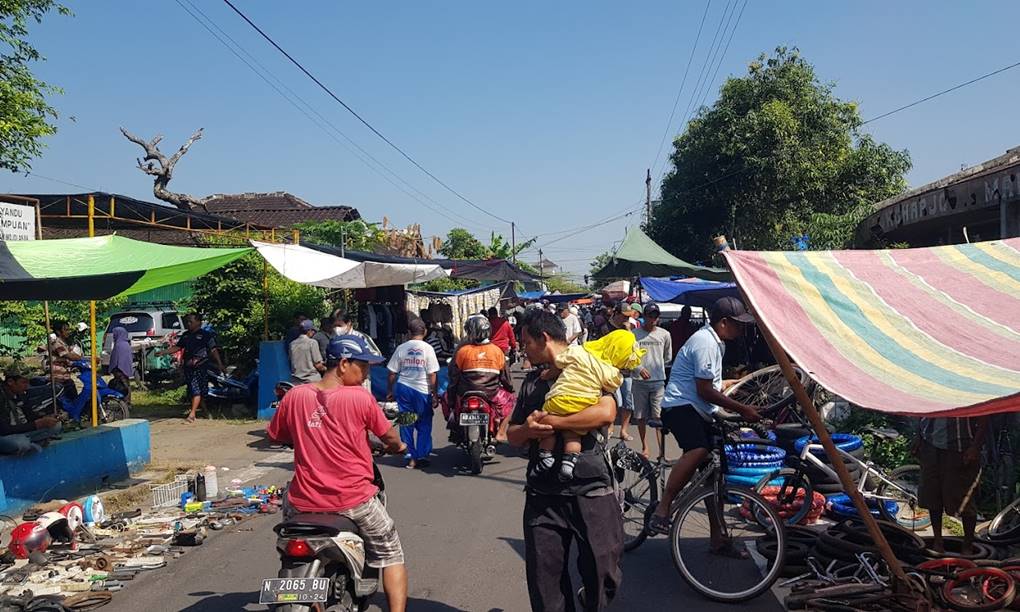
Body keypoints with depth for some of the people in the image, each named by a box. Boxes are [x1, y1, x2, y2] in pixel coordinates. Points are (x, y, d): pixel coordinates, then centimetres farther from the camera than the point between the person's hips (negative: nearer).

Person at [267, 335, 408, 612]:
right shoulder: (360, 397, -11)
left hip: (306, 502, 3)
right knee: (390, 554, 18)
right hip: (354, 500, -3)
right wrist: (397, 447, 22)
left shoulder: (294, 396, -2)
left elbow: (275, 436, 12)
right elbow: (390, 438, -1)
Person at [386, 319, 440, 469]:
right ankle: (422, 456, 8)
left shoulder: (401, 348, 0)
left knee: (406, 424, 10)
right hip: (422, 390, -2)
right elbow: (432, 374, -8)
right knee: (424, 425, 10)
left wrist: (390, 391, 13)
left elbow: (392, 372, 2)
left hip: (403, 389, 2)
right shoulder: (428, 348, -6)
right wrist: (434, 393, -1)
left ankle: (410, 457, 12)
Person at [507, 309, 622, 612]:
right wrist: (528, 430, -5)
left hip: (591, 490, -4)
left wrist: (550, 421, -15)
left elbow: (605, 413, -19)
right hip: (542, 494, 5)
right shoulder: (532, 380, 17)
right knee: (544, 580, 4)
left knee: (603, 574, 1)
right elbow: (512, 434, 19)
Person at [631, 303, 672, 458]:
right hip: (639, 380, 0)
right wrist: (639, 368, -16)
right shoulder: (635, 334, -1)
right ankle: (644, 447, 22)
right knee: (641, 416, 8)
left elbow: (668, 357, 17)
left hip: (658, 381, 0)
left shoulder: (664, 334, 4)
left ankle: (662, 449, -4)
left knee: (658, 416, -5)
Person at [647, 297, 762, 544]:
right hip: (680, 406, -10)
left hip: (700, 412, 11)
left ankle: (717, 539, 19)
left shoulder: (716, 342, 18)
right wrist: (742, 409, -13)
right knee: (699, 451, -37)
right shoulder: (705, 342, -15)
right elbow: (705, 391, -18)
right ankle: (661, 512, -32)